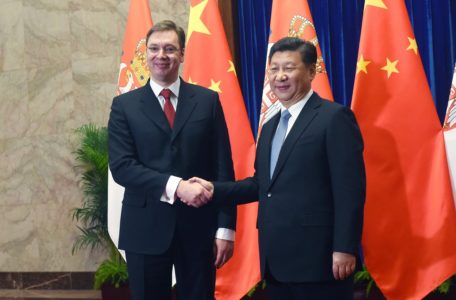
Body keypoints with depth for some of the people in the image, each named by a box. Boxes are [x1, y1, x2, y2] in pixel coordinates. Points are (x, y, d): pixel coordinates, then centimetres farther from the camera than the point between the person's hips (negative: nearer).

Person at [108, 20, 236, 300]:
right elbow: (121, 166, -8)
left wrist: (225, 227, -4)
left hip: (198, 227, 0)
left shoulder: (208, 100, 5)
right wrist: (175, 186, -20)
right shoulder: (125, 105, 3)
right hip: (146, 229, 0)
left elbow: (223, 167, 2)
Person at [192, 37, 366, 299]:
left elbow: (350, 189, -13)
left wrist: (344, 249, -18)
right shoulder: (270, 127, 19)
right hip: (276, 259, 8)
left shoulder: (335, 118, -7)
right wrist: (215, 190, 7)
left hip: (317, 256, -7)